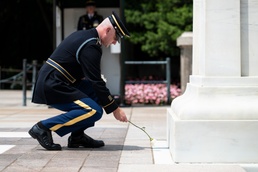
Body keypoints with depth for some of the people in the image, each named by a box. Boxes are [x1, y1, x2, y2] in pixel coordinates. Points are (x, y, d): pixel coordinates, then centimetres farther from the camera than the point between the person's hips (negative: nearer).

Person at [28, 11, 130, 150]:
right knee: (94, 111, -18)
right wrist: (115, 109, -10)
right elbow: (96, 82, -16)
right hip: (52, 88, -10)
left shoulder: (82, 35, 16)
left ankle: (77, 136, 11)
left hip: (49, 81, 10)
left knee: (97, 94, 12)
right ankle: (43, 127, -13)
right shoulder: (91, 47, -15)